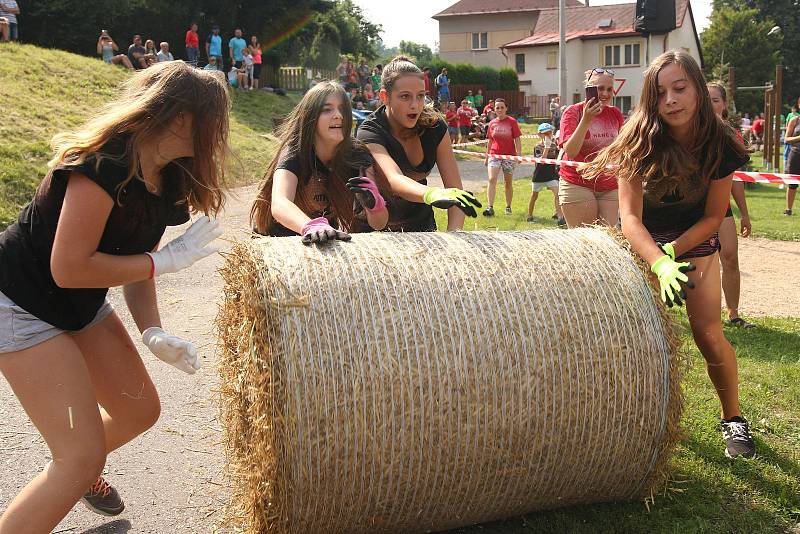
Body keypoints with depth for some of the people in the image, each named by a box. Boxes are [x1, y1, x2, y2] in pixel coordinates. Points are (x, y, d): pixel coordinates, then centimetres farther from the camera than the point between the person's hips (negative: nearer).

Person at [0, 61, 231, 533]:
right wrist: (165, 259, -23)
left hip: (80, 307, 9)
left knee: (139, 411, 18)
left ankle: (80, 472, 48)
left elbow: (134, 261, 2)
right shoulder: (106, 162, -29)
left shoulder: (169, 176, -2)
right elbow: (68, 268, -29)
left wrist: (152, 331, -12)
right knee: (83, 457, -13)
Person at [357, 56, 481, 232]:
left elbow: (454, 187, -15)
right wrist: (432, 194, -63)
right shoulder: (370, 133, -22)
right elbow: (394, 179, -42)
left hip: (421, 221, 3)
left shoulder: (435, 126, -11)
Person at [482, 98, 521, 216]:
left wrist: (519, 155, -10)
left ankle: (508, 207, 22)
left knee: (508, 182, 9)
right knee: (492, 180, -14)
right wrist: (486, 156, 15)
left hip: (509, 156, -1)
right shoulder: (492, 123, 6)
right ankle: (490, 207, -18)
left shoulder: (512, 121, -2)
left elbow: (517, 140, -2)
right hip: (494, 155, 1)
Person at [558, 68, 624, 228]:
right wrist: (586, 120, -24)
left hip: (610, 187, 4)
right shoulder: (573, 112, -5)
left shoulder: (616, 114, 8)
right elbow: (570, 151, -16)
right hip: (578, 185, -4)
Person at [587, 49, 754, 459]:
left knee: (708, 334, -8)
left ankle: (733, 419, 13)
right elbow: (630, 215, -31)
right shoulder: (641, 142, -24)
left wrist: (673, 252, -22)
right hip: (644, 243, 0)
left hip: (696, 243, 0)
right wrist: (660, 264, -46)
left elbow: (713, 217, -10)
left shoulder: (720, 144, -20)